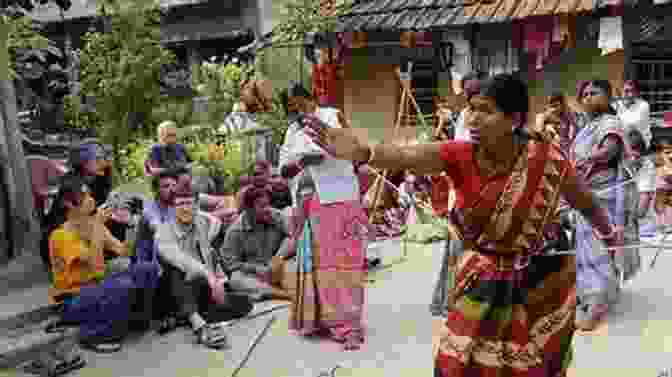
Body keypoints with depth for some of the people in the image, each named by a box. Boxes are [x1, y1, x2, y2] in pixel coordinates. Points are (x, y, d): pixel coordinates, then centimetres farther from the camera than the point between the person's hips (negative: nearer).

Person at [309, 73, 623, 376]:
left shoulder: (546, 159, -20)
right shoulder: (460, 156, -18)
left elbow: (586, 203, 0)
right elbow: (406, 156, -38)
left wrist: (609, 232, 17)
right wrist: (361, 151, -57)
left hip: (540, 283, -1)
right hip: (483, 282, 1)